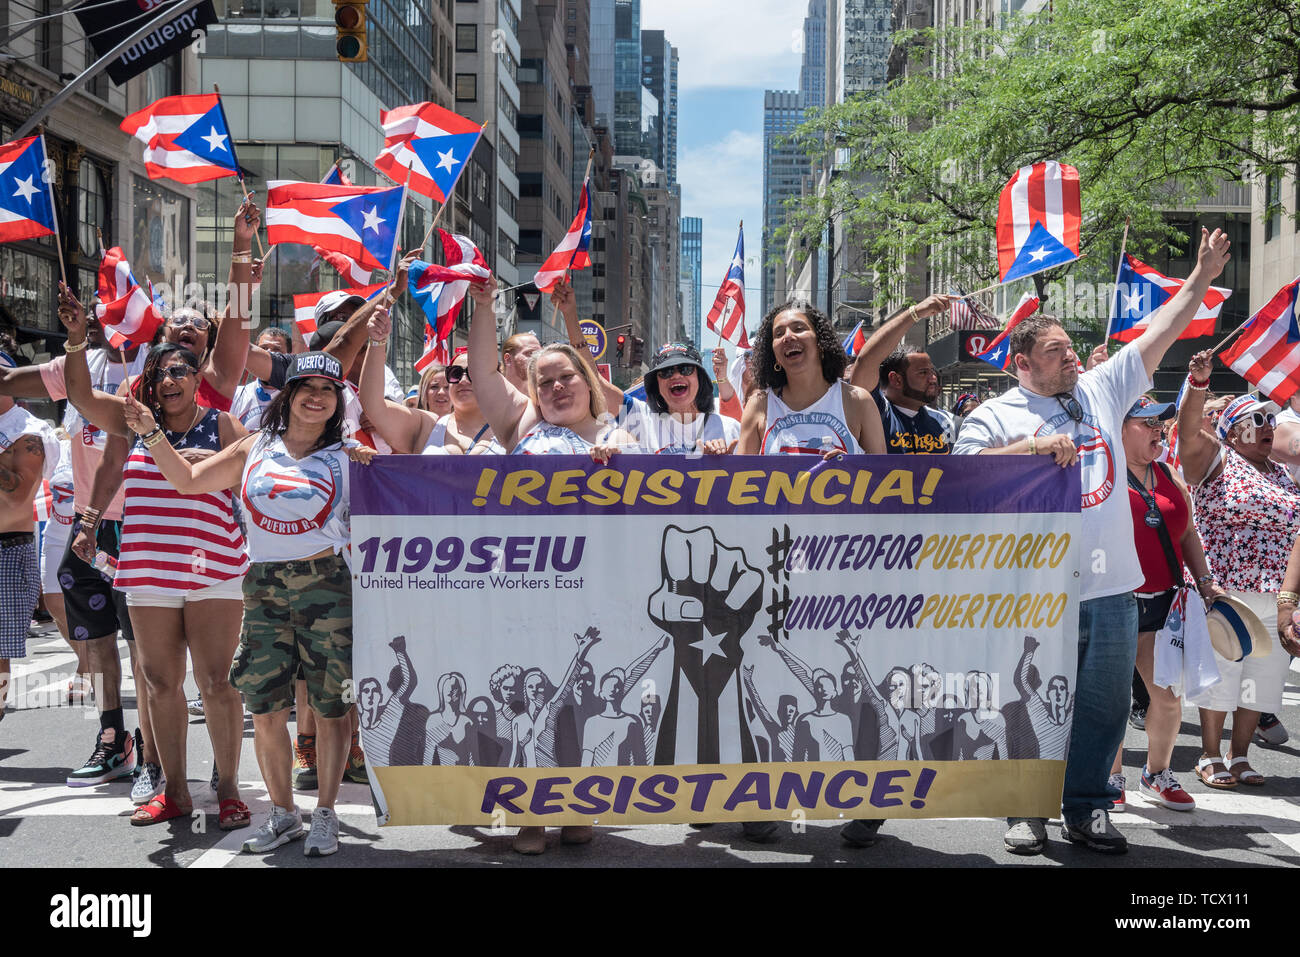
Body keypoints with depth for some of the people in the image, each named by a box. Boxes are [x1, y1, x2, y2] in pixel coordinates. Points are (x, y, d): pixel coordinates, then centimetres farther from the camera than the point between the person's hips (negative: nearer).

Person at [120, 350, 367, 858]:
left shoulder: (347, 456, 4)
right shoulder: (255, 449, 11)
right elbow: (188, 480, 12)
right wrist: (152, 433, 7)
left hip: (327, 587, -2)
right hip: (264, 590, 3)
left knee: (330, 707, 1)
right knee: (265, 709, 3)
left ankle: (325, 815, 14)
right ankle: (282, 812, 19)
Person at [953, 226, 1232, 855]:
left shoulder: (1100, 390, 13)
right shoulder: (995, 415, 1)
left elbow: (1159, 333, 15)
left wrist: (1201, 280, 10)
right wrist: (1034, 446, -20)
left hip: (1112, 589, 4)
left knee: (1105, 704, 9)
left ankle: (1087, 809, 22)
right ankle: (1028, 810, 18)